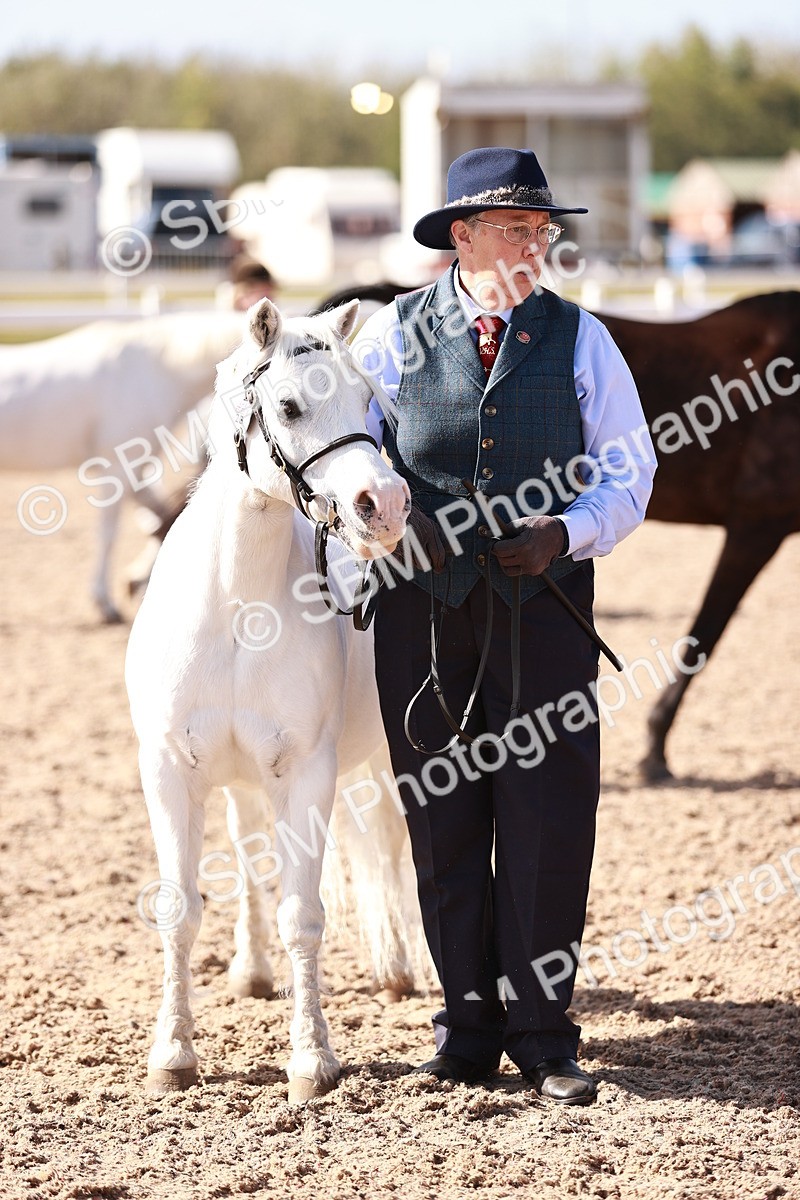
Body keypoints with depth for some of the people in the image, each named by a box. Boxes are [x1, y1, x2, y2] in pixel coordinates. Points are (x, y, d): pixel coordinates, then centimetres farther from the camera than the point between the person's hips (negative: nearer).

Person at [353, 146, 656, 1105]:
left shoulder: (580, 339, 5)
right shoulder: (392, 337, 4)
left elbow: (627, 471, 5)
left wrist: (564, 534, -13)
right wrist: (400, 523, -14)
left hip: (543, 599, 0)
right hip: (423, 600, 0)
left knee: (547, 814, -4)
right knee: (443, 817, 5)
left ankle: (540, 1028, 4)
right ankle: (469, 1020, 15)